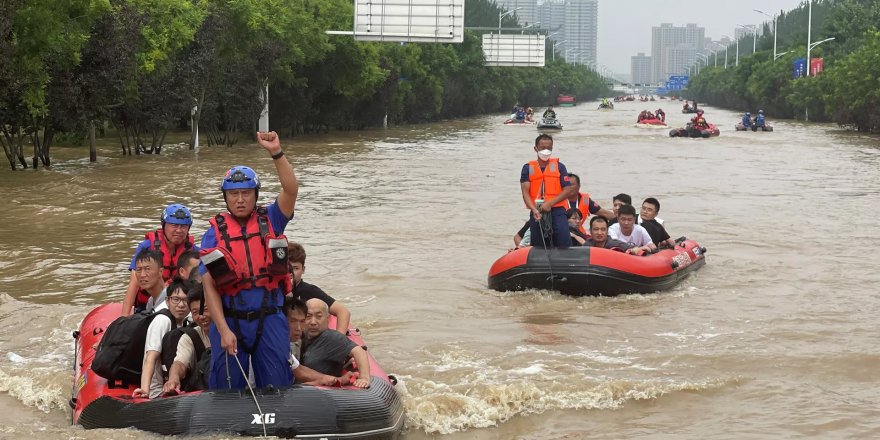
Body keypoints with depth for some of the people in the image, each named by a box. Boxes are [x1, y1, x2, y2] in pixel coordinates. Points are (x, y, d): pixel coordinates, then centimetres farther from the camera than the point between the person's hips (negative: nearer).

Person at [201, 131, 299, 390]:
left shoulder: (270, 221, 4)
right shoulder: (215, 233, 0)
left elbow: (291, 189, -13)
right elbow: (209, 286, -4)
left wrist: (276, 153, -24)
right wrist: (223, 330, -13)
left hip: (269, 318, 0)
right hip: (229, 321, 0)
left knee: (276, 387, 6)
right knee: (227, 388, 6)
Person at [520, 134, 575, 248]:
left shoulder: (559, 166, 9)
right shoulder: (528, 168, 10)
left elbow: (568, 190, 1)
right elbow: (525, 192, 0)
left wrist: (550, 203, -11)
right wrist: (534, 210, -17)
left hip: (557, 210, -2)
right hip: (537, 213, 2)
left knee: (564, 246, -14)